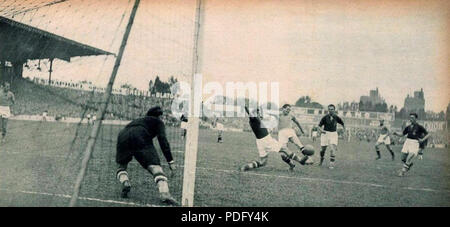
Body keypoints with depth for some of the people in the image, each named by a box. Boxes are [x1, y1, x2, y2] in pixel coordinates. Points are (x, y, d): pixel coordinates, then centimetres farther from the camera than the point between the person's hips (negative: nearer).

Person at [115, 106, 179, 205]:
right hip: (141, 138, -5)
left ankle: (125, 183, -5)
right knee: (155, 166, -11)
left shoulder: (138, 120, 42)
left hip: (123, 136, 5)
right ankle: (164, 193, -33)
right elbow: (162, 140, 9)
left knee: (121, 166, 25)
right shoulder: (157, 122, 25)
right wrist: (170, 161, 3)